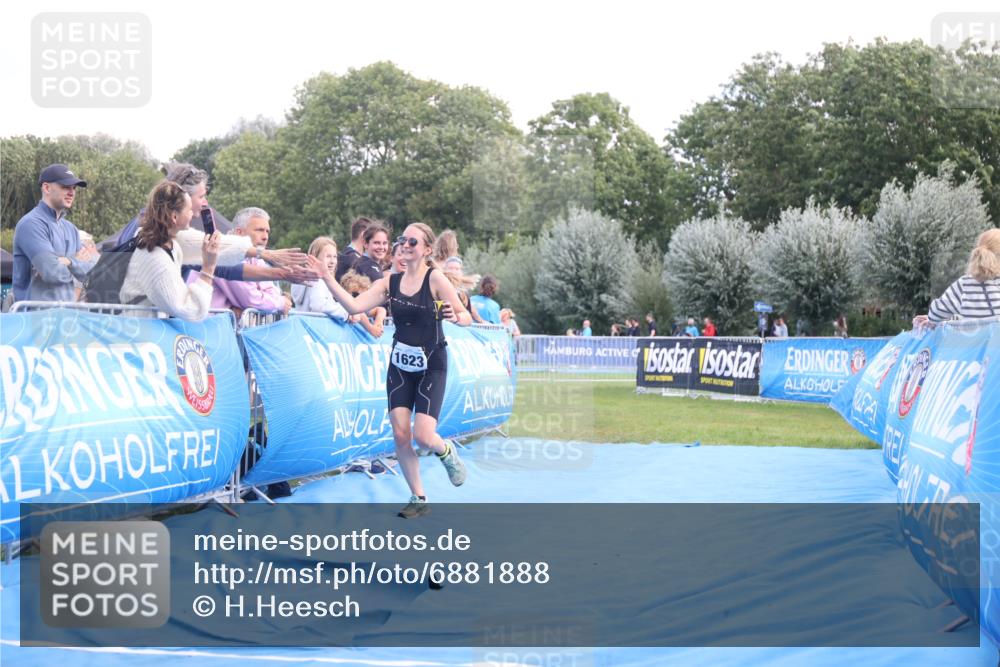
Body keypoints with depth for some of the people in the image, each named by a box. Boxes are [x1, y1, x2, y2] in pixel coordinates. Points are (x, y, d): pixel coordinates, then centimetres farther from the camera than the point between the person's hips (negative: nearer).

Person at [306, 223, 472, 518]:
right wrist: (327, 278, -18)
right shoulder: (390, 282, 1)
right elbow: (354, 305, -9)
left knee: (422, 436, -14)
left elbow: (467, 316, -12)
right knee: (400, 434, -3)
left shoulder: (435, 279, -11)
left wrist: (455, 317, -34)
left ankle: (447, 452, 23)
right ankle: (418, 499, 13)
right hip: (400, 365, 4)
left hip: (431, 366, -4)